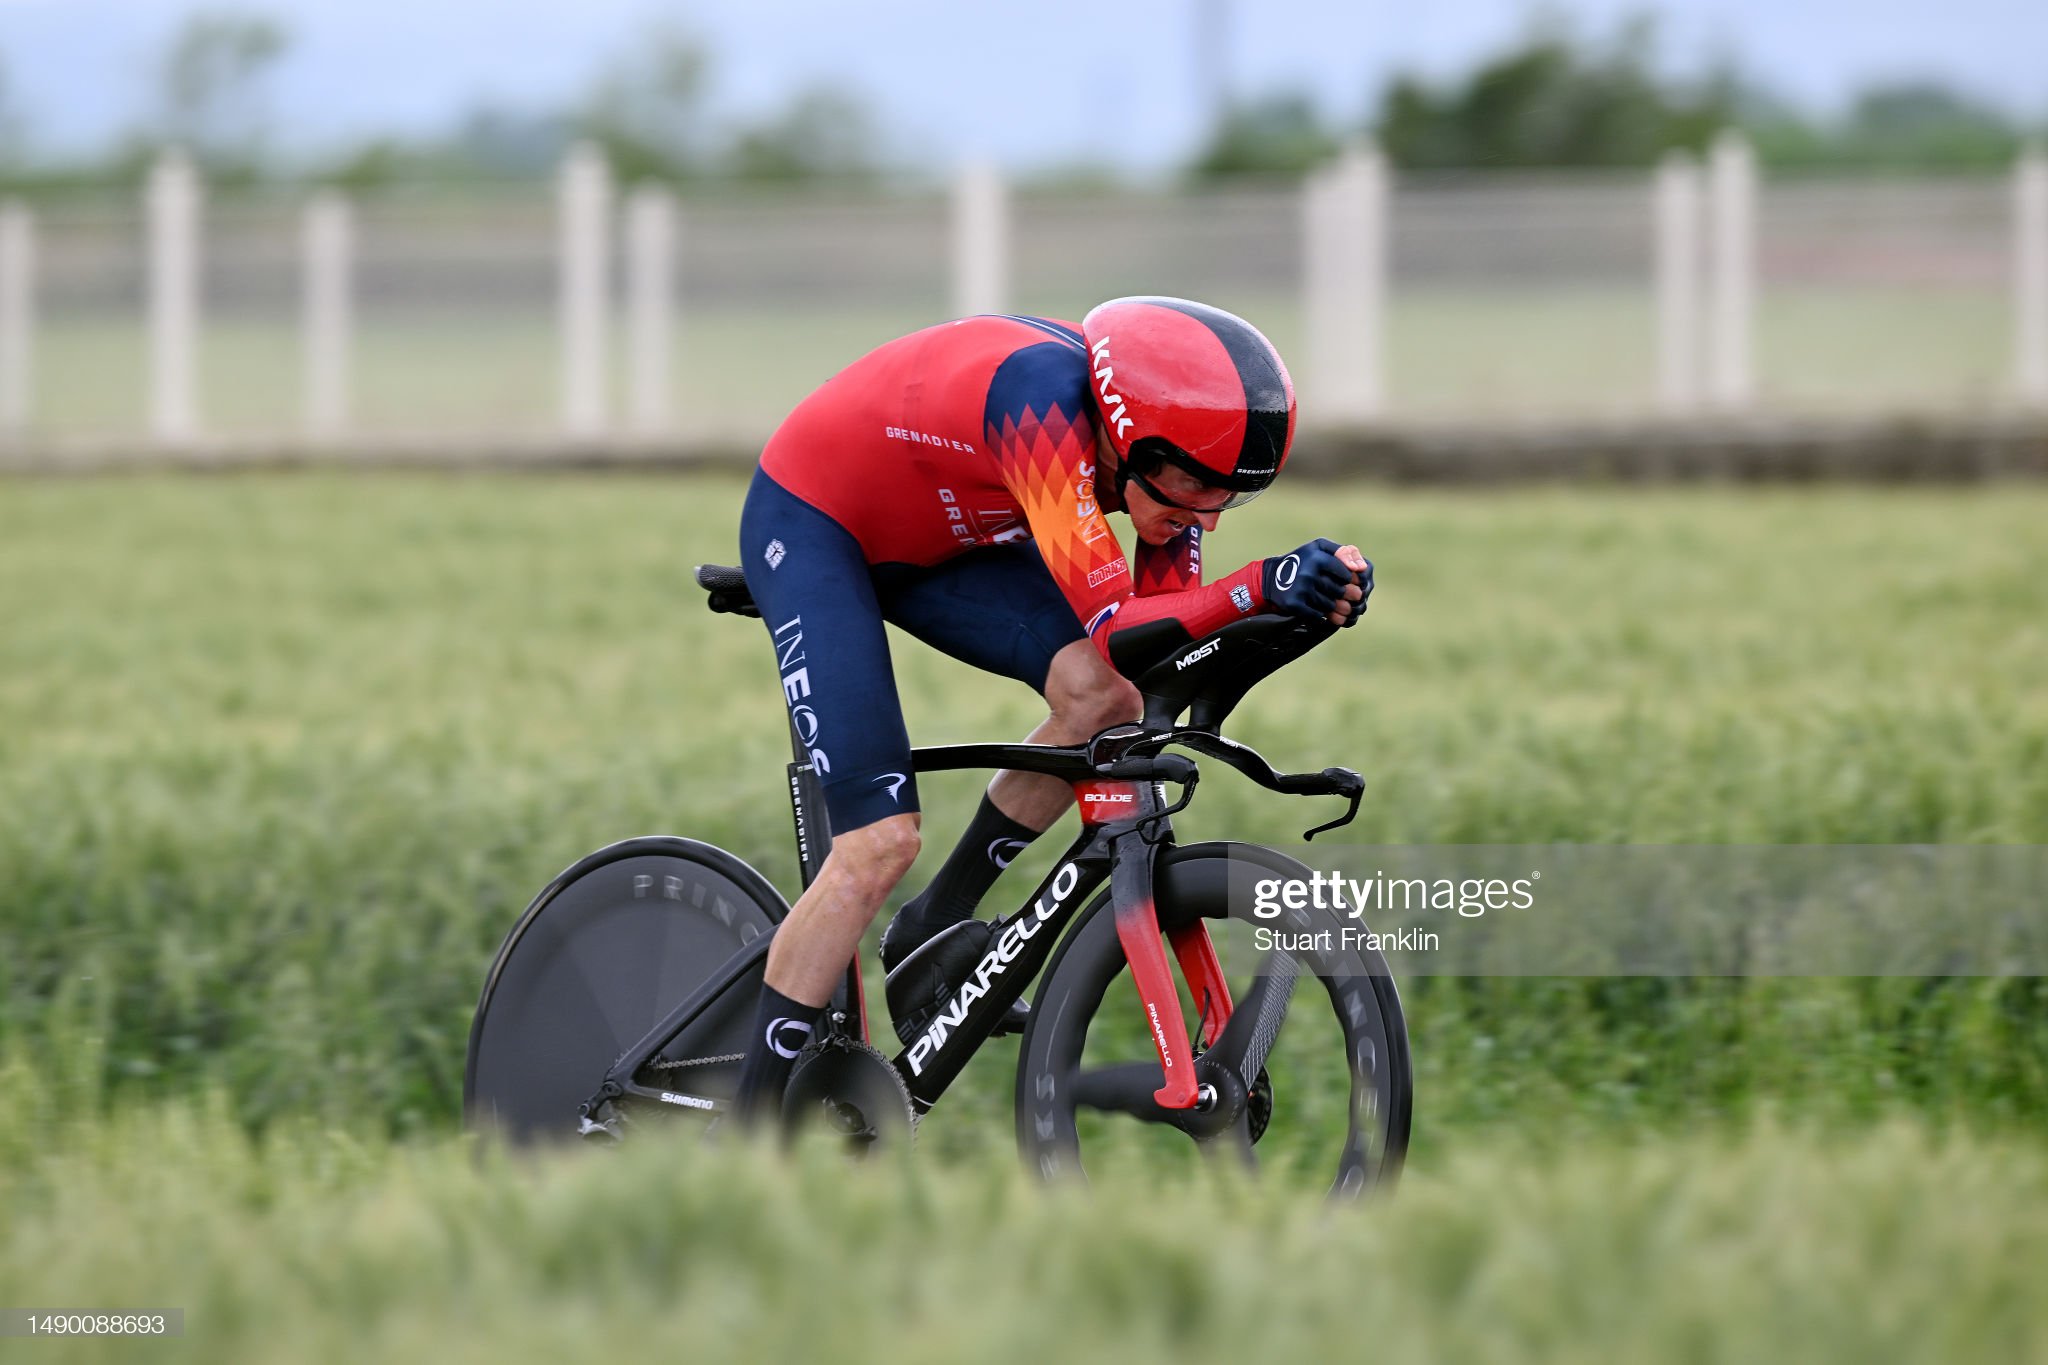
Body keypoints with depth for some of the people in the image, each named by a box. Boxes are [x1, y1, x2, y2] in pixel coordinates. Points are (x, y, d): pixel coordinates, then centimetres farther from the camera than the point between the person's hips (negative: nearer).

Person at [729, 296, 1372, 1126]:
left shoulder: (1171, 447, -16)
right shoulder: (1046, 406, -38)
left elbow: (1168, 633, -14)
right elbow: (1113, 634, -41)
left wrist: (1315, 594, -30)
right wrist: (1261, 586, -53)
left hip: (935, 538, 7)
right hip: (811, 526, -7)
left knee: (1099, 698, -16)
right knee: (880, 841, -18)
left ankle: (933, 933, 4)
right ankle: (749, 1132, -9)